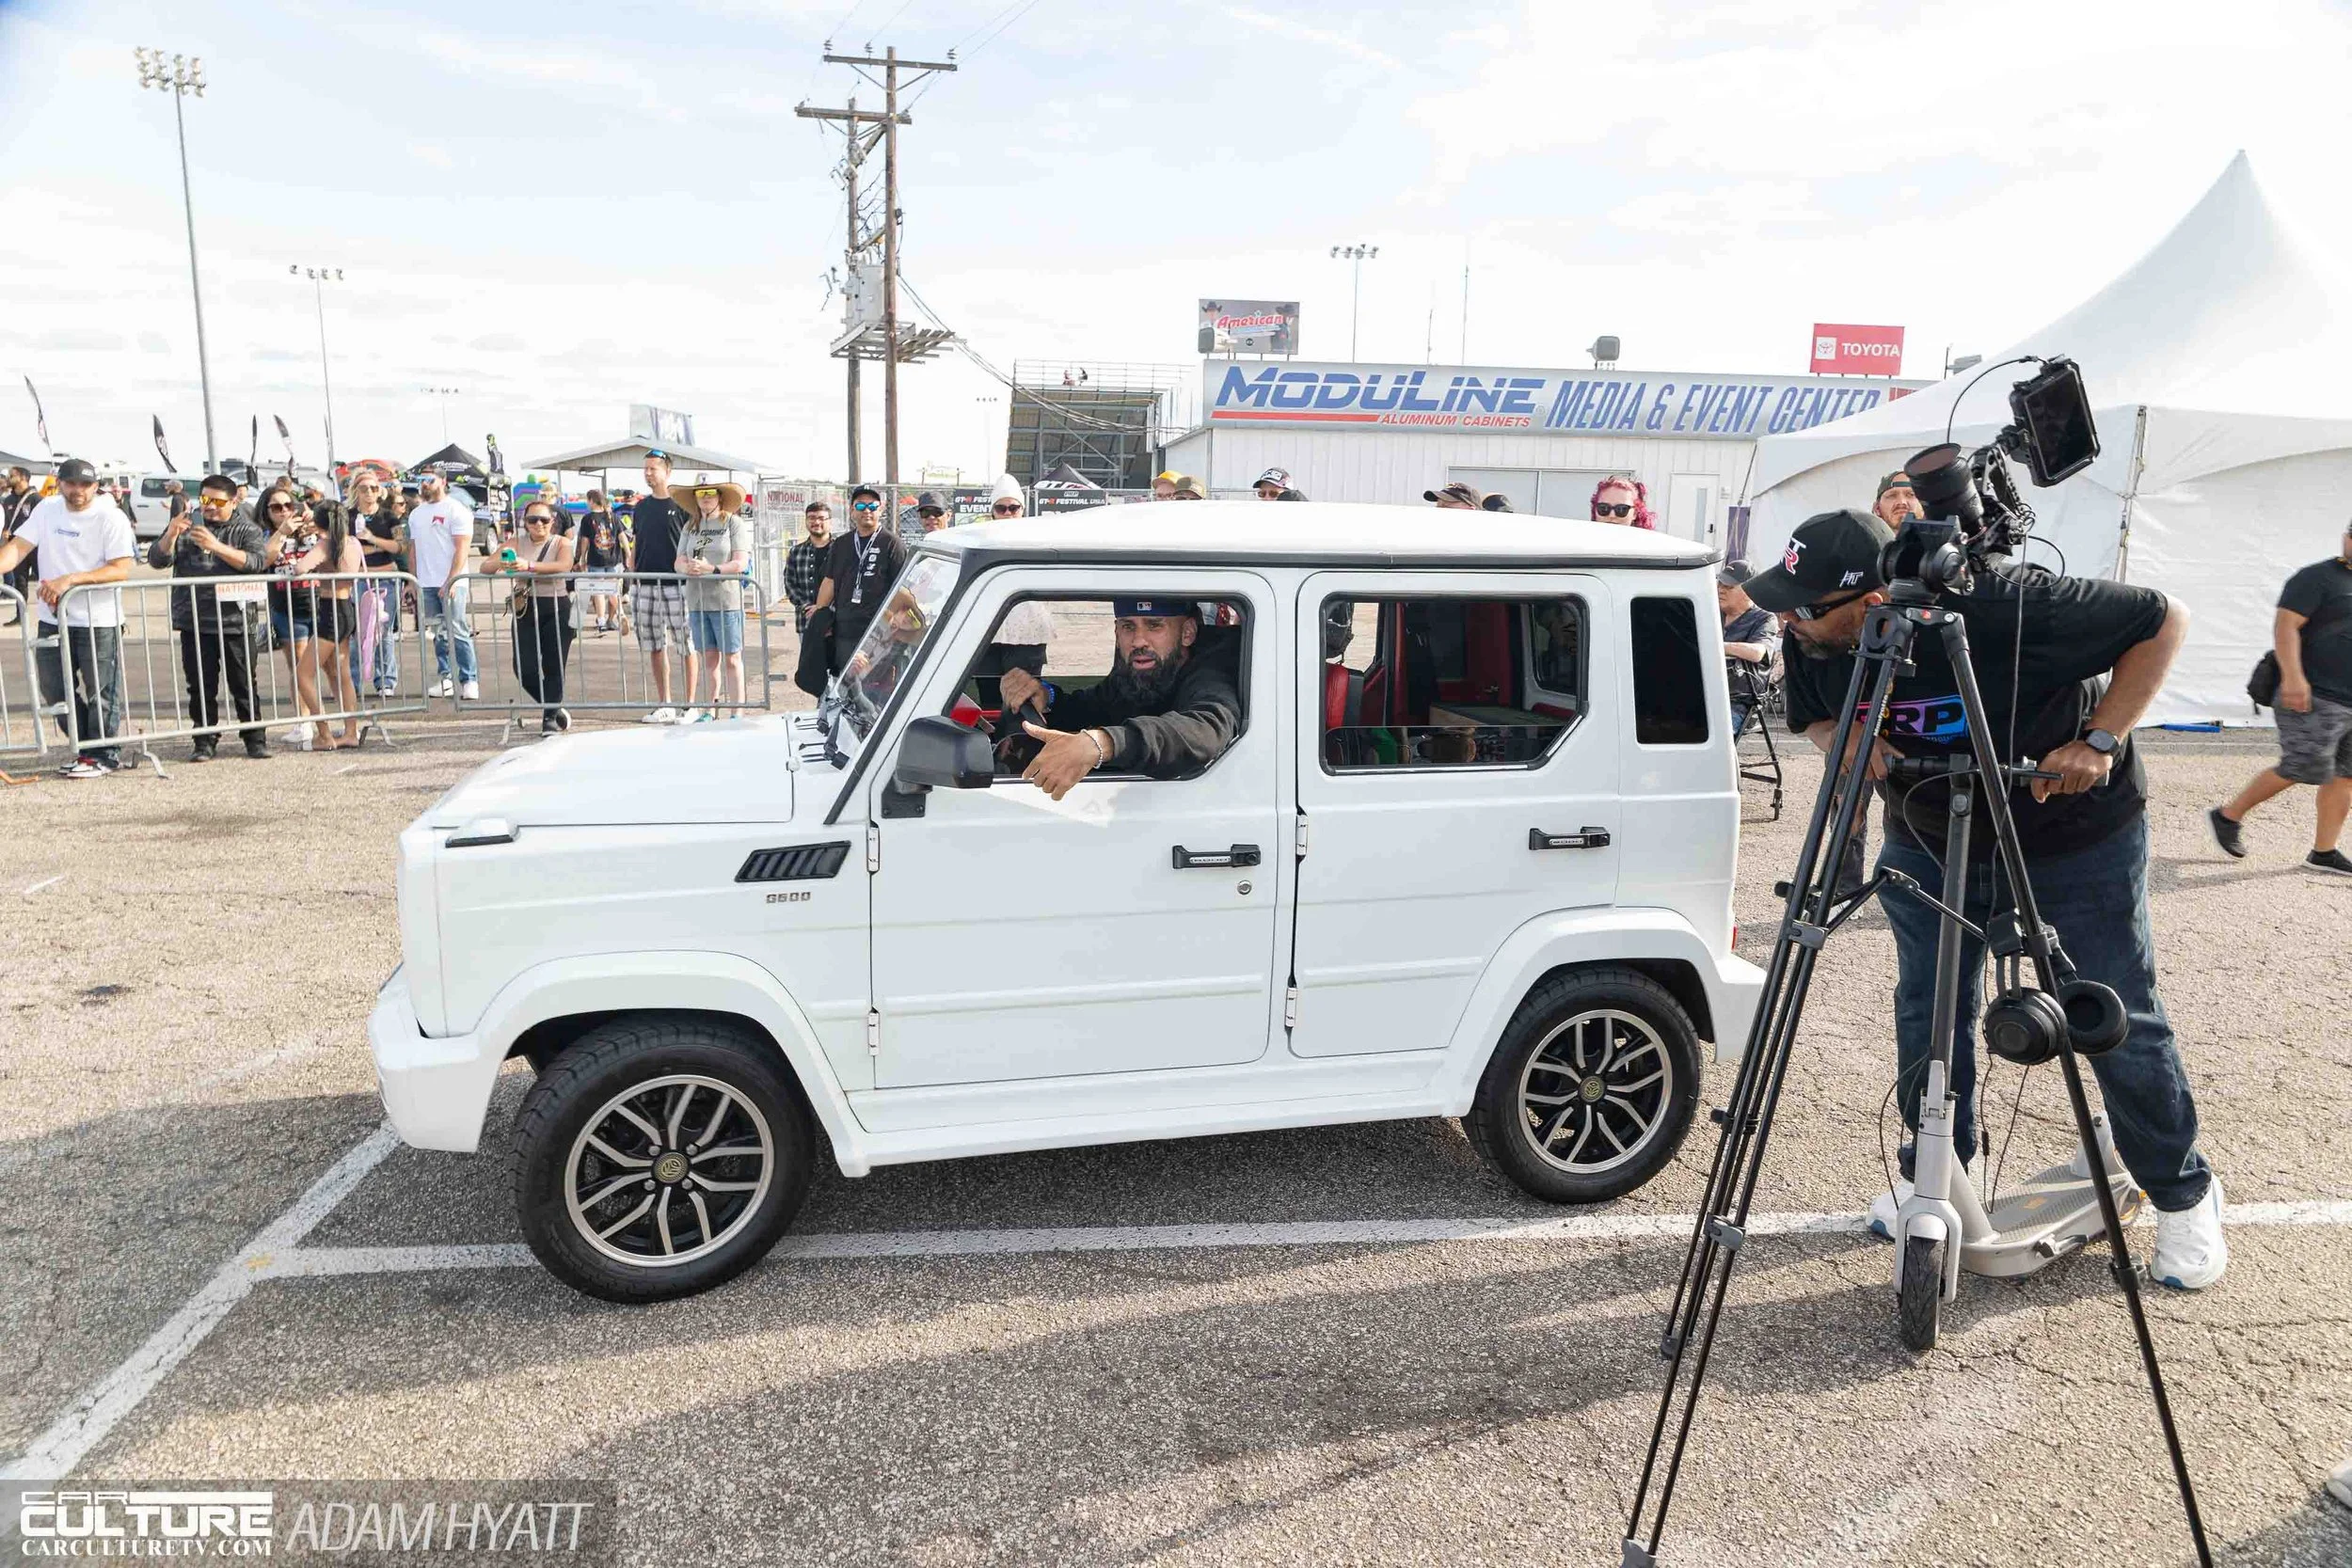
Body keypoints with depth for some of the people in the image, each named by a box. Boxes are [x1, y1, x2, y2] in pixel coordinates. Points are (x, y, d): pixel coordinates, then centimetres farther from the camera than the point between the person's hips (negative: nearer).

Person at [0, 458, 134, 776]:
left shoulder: (111, 517, -10)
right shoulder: (46, 510, 5)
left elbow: (120, 570, -18)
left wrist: (70, 579, -25)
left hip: (99, 621, -6)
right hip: (53, 618, 6)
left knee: (100, 691, 2)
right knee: (55, 690, 12)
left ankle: (104, 755, 14)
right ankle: (86, 750, 25)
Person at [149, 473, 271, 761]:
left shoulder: (247, 530, 6)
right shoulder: (187, 526, 13)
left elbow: (257, 562, -13)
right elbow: (157, 560, 4)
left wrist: (216, 547, -23)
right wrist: (171, 536, -15)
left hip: (235, 621, -2)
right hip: (193, 622, 2)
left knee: (244, 685, 2)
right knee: (201, 687, 4)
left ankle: (255, 739, 11)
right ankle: (205, 742, 10)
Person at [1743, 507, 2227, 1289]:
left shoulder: (2003, 608, -34)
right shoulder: (1818, 647, -19)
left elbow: (2161, 620, -21)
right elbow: (1812, 718, 1)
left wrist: (2101, 740, -28)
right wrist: (1848, 737, -22)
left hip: (2073, 837, -4)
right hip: (1928, 842, 4)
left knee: (2119, 1023, 5)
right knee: (1927, 1013, 9)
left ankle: (2185, 1195, 28)